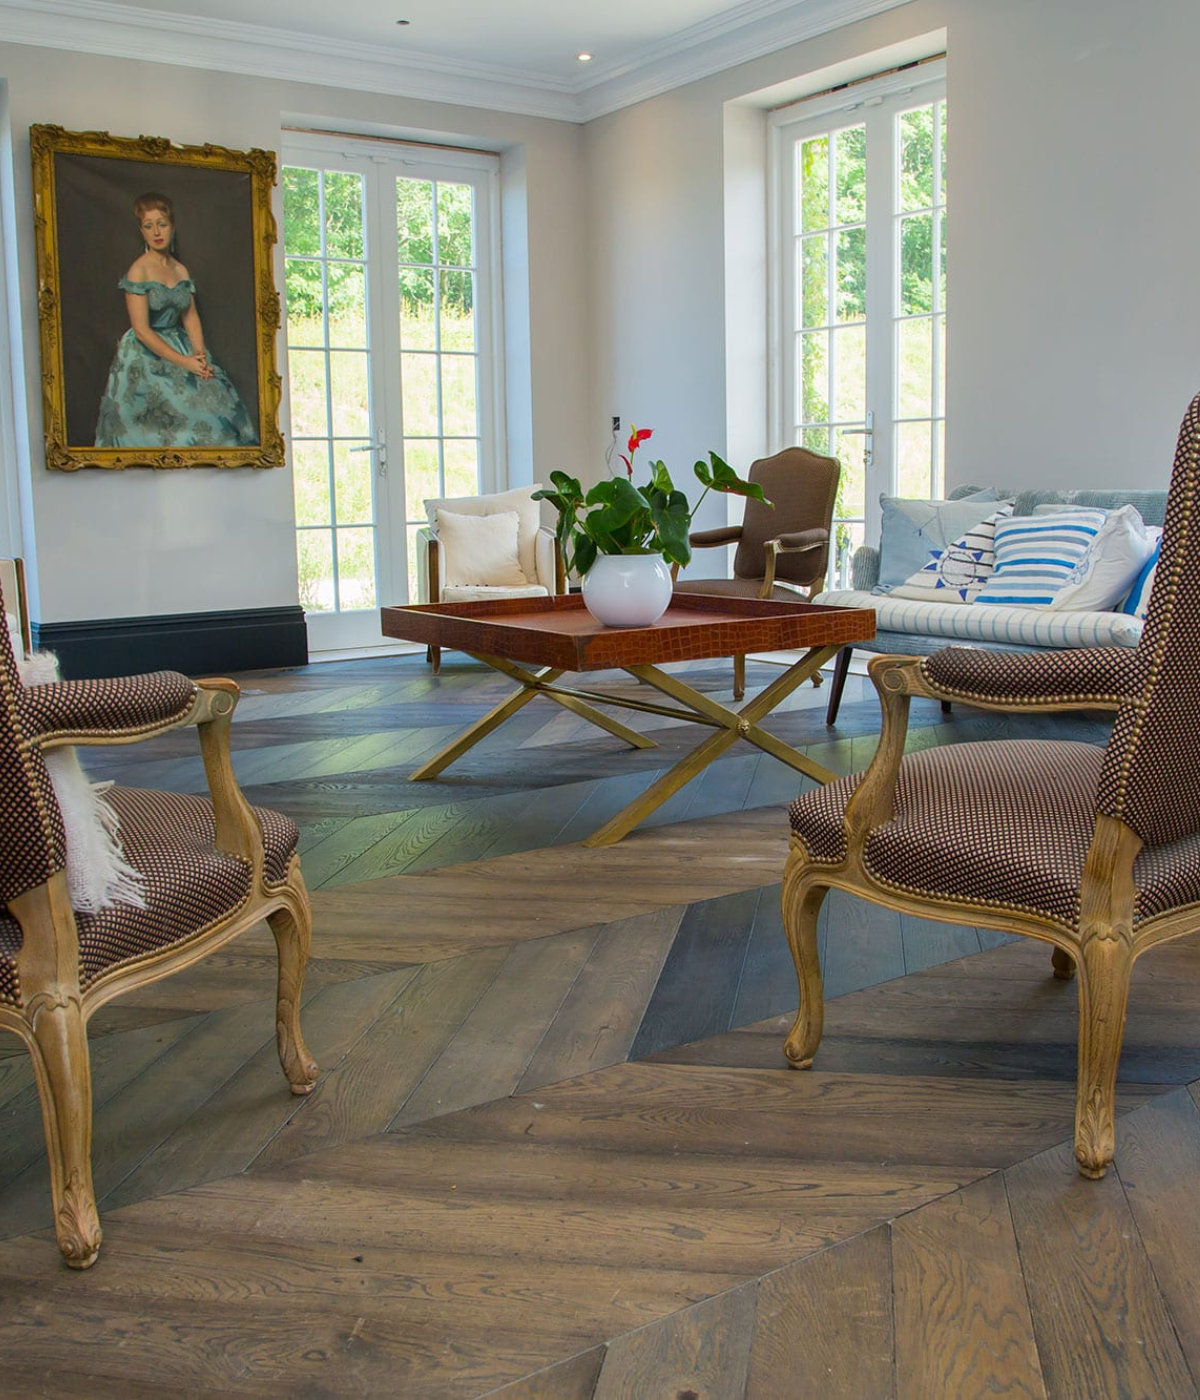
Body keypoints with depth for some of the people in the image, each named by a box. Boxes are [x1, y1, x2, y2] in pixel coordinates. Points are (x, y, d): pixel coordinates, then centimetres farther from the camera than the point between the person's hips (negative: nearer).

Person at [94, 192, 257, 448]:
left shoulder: (181, 270, 9)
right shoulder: (138, 271, -10)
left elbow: (191, 317, 8)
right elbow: (141, 330, -16)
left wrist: (200, 355, -10)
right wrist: (184, 362, -18)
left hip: (180, 347, 6)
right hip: (146, 357, -6)